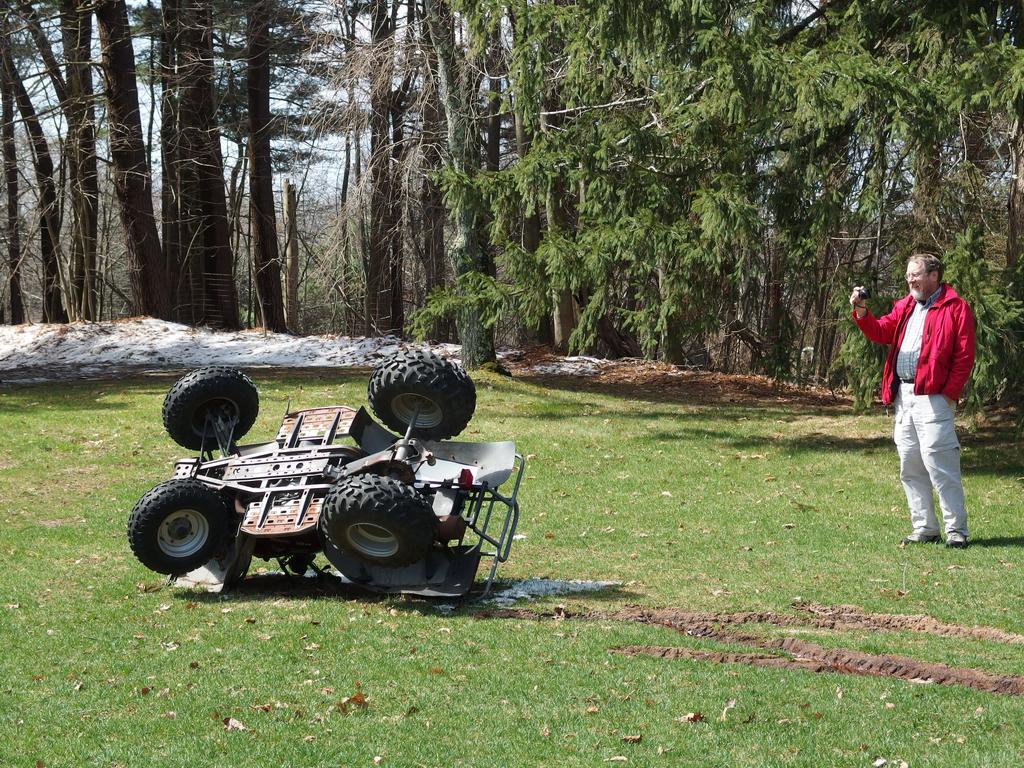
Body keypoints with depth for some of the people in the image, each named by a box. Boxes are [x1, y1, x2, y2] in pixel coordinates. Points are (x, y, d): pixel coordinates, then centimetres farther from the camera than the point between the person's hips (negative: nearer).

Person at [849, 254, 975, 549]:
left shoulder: (956, 308, -3)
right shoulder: (904, 307, 20)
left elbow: (964, 355, -7)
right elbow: (881, 332, 13)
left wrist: (950, 393, -14)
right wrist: (861, 311, -3)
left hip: (933, 397, -8)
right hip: (903, 395, 8)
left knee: (938, 463, -11)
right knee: (910, 466, 9)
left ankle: (956, 530, -6)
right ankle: (924, 528, 16)